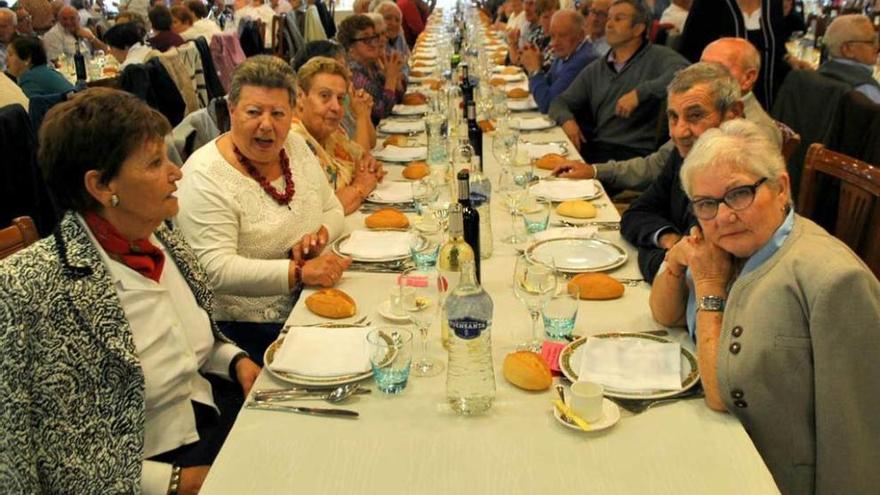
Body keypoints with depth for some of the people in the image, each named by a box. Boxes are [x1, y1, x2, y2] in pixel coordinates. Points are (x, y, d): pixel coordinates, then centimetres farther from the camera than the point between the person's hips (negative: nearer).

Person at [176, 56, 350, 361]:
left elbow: (333, 211, 17)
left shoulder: (296, 147, 9)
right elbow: (214, 269, -22)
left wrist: (319, 235, -7)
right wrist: (299, 273, -28)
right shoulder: (205, 176, -14)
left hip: (310, 307, 7)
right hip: (247, 328, -7)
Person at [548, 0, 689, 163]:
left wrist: (639, 93, -23)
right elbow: (560, 102, 20)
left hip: (636, 151, -5)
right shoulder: (595, 69, 18)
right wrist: (567, 120, -3)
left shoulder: (656, 56, 2)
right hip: (598, 147, 5)